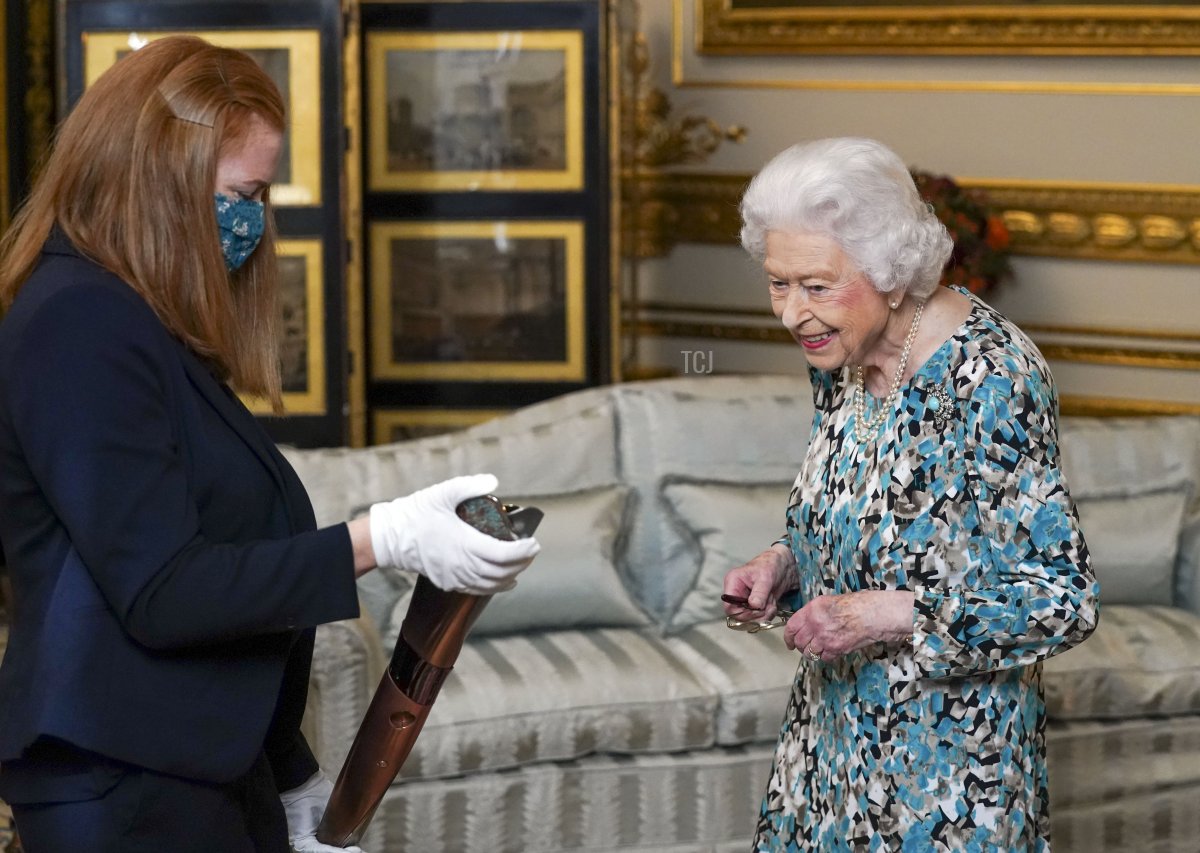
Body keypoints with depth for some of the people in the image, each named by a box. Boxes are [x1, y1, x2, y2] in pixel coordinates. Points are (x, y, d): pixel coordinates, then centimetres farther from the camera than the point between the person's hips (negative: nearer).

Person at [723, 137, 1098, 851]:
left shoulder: (990, 378, -24)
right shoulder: (842, 356, -1)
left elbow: (1064, 602, -22)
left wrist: (892, 616, -28)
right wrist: (786, 564, -3)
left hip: (947, 755, -7)